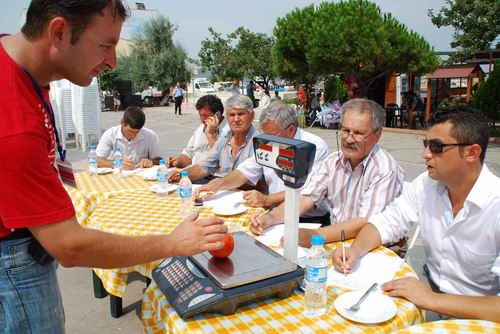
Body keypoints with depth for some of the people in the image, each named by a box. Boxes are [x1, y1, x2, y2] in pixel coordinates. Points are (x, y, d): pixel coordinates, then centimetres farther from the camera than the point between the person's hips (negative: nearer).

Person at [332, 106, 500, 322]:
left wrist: (433, 301, -29)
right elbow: (386, 223, 2)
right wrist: (355, 249, -16)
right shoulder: (426, 184, -6)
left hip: (476, 314, -5)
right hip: (430, 291, 5)